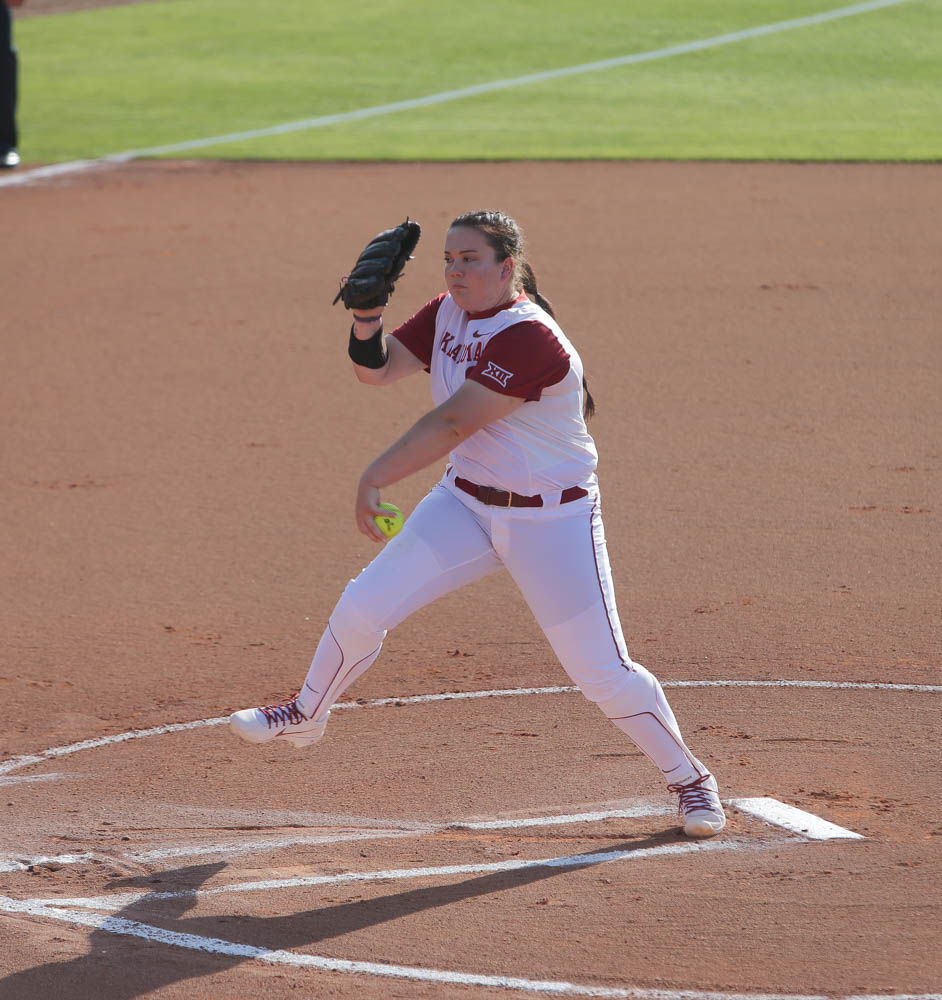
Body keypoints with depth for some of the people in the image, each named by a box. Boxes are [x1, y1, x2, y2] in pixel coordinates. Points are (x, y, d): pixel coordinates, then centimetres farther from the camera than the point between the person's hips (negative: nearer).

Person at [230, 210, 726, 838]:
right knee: (361, 609, 1)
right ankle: (306, 716, 26)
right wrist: (367, 315, -19)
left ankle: (689, 778, 11)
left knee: (603, 672, -8)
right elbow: (378, 369, 1)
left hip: (552, 521, -7)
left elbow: (452, 422, -30)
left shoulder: (529, 338, -25)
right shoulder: (448, 314, 2)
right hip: (466, 504, 7)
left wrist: (375, 478, -31)